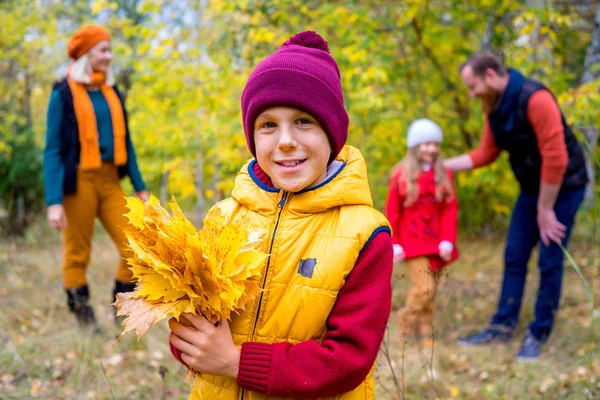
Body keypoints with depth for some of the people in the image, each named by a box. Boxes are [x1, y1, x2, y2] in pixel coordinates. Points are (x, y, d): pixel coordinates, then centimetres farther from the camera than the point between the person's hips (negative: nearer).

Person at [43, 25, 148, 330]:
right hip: (79, 181, -5)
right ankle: (84, 319, 16)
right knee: (77, 255, 4)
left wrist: (140, 187, 15)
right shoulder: (64, 94, -5)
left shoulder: (111, 93, 12)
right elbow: (52, 150, -8)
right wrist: (54, 201, -15)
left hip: (110, 181, 5)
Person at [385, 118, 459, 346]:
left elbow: (450, 210, 3)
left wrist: (447, 241, -6)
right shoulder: (402, 175, -4)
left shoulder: (444, 175, 4)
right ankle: (405, 330, 4)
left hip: (436, 243, 4)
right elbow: (392, 212, -1)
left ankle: (426, 334, 18)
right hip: (412, 242, -3)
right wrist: (394, 244, -4)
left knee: (431, 291, 8)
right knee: (424, 288, -13)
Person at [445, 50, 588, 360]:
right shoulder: (493, 108, -1)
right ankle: (503, 327, 16)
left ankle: (538, 335, 8)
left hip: (562, 186, -8)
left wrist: (545, 210, -20)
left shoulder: (535, 100, -27)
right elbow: (486, 153, 9)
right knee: (514, 257, 7)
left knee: (550, 262, -3)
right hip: (531, 188, 8)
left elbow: (555, 159, -27)